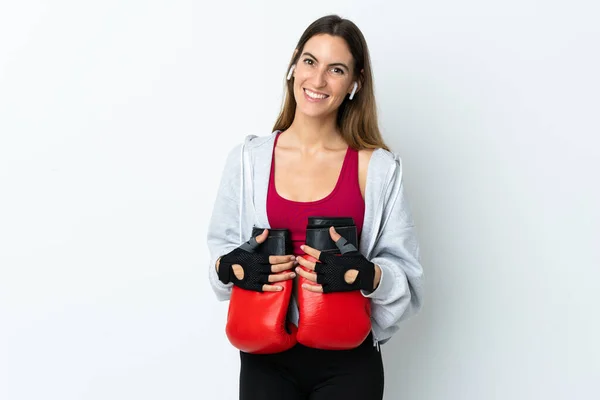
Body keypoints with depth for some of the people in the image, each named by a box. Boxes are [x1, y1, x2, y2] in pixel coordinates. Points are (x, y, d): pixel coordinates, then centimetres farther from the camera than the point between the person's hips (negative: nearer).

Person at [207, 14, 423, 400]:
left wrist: (365, 274, -23)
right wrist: (234, 265, -15)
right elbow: (222, 250, 7)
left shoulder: (379, 167, -5)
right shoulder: (248, 158, 0)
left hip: (347, 362, -1)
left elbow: (405, 271, -3)